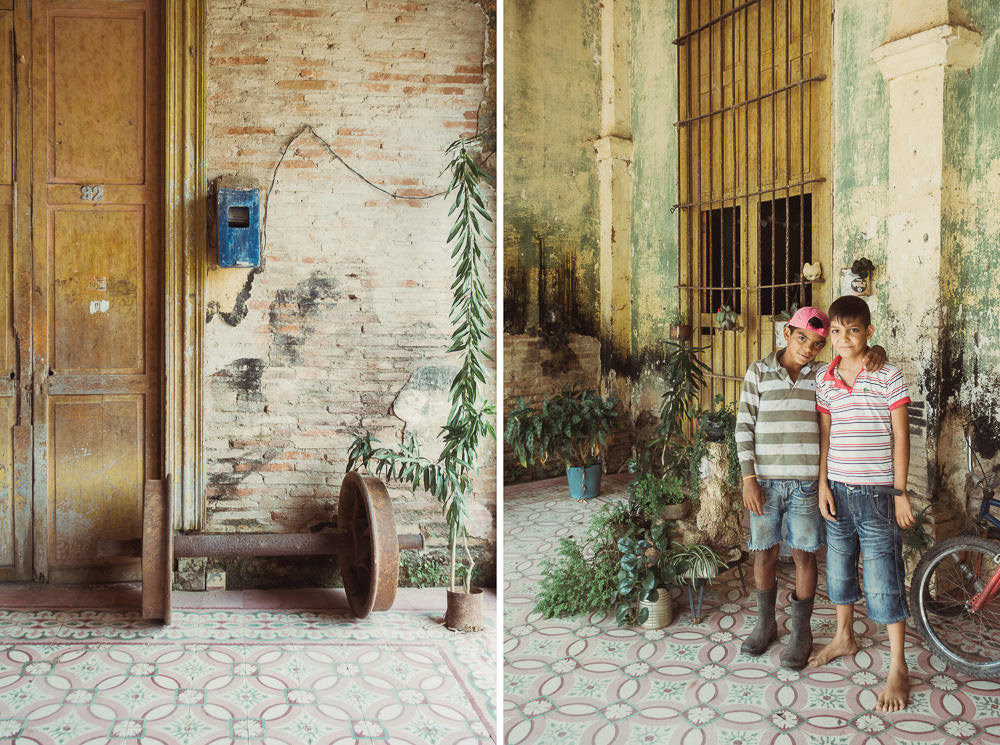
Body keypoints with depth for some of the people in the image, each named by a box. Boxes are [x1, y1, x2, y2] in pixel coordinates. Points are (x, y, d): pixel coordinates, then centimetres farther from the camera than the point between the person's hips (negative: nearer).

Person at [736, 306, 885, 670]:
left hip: (805, 483, 1)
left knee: (803, 556, 4)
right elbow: (744, 426, -1)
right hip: (765, 480, 0)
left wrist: (876, 351, -13)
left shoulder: (821, 376, 3)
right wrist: (749, 477, -8)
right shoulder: (759, 372, 0)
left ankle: (801, 632, 18)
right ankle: (765, 624, 27)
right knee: (764, 554, 9)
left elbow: (857, 357, 12)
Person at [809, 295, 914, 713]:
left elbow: (900, 436, -6)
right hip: (837, 490, 5)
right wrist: (823, 483, 2)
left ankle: (897, 667, 6)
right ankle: (844, 637, 38)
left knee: (883, 579, -3)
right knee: (839, 567, 17)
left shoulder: (889, 376, -8)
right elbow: (825, 434, 9)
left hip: (876, 493, -5)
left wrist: (900, 492, -8)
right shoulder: (824, 379, 5)